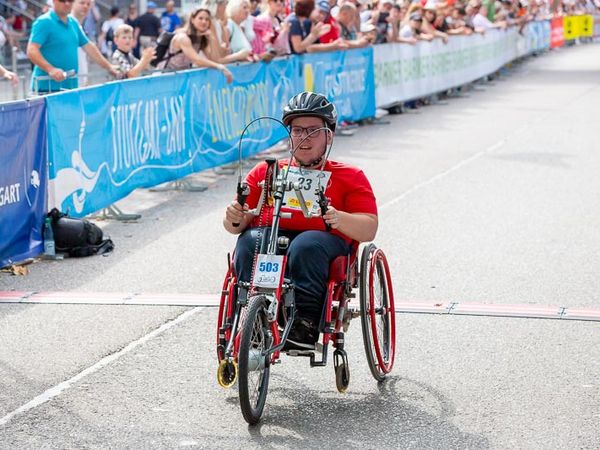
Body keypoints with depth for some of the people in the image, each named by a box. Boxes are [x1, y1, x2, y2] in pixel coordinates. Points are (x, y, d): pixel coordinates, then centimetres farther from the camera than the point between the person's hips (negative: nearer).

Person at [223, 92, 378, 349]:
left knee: (307, 246, -37)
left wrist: (339, 218, -18)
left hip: (323, 238, -2)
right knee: (250, 242, -32)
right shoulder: (265, 171, 28)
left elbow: (369, 229, 4)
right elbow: (238, 221, 19)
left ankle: (305, 325, -40)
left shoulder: (350, 177, 20)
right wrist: (235, 219, -8)